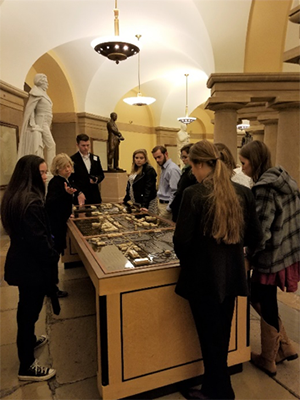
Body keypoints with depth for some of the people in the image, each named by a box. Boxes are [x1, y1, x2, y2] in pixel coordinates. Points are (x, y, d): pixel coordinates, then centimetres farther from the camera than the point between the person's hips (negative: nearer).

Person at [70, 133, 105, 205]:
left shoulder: (95, 158, 12)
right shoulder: (72, 160, -3)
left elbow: (101, 175, 18)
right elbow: (70, 180, -6)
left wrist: (97, 179, -5)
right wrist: (79, 193, -18)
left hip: (95, 197, 4)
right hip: (80, 197, -4)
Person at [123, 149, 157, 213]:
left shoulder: (149, 170, -12)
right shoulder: (135, 170, 14)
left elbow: (148, 188, -20)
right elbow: (130, 186, 21)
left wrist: (144, 205, -27)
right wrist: (125, 200, 19)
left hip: (148, 203, -8)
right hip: (136, 203, 8)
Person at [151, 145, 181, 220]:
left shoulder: (172, 169, -18)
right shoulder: (164, 168, 14)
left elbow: (175, 192, -22)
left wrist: (168, 209, -19)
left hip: (167, 205, -9)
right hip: (162, 204, 9)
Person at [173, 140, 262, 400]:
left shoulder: (194, 194, -18)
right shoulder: (243, 193, -3)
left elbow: (182, 240, -17)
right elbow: (255, 238, 2)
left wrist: (187, 260, 4)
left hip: (204, 277, -6)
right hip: (231, 275, 6)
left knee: (210, 340, 14)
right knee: (221, 337, 24)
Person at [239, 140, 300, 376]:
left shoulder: (264, 188, -21)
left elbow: (261, 230, -23)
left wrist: (249, 256, -9)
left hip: (271, 257, -8)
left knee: (267, 307, 11)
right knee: (258, 298, 23)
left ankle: (268, 361, 32)